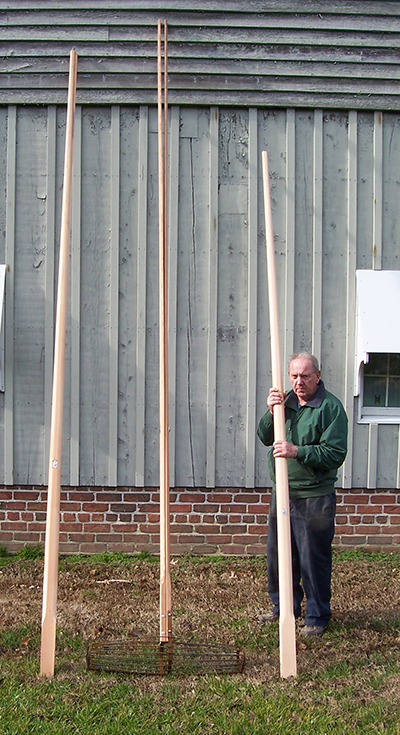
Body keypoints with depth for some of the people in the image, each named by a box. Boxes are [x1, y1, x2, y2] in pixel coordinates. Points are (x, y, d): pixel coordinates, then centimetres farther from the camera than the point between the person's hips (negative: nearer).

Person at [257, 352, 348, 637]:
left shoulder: (330, 407, -10)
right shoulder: (287, 402, 10)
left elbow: (335, 453, -16)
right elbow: (265, 438, 6)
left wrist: (297, 451, -25)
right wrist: (271, 413, -12)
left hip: (314, 498, -6)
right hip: (282, 493, 7)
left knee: (313, 559, 2)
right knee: (278, 555, 16)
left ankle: (317, 617, 18)